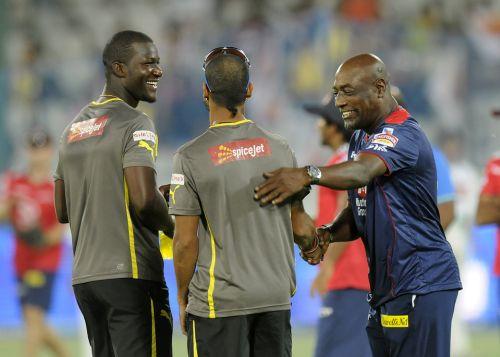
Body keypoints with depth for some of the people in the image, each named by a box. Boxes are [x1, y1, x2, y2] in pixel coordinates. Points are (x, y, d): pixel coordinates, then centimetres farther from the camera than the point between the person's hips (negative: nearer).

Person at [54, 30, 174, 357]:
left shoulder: (73, 129, 17)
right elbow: (145, 200, -21)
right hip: (130, 275, -8)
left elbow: (63, 211, 20)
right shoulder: (136, 125, -9)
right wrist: (171, 227, -1)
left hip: (84, 277, 8)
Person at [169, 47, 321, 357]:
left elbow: (185, 241, -8)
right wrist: (313, 248, 32)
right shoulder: (279, 148, 2)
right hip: (276, 297, 4)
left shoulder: (191, 157, -9)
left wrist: (183, 297, 5)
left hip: (219, 304, -4)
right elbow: (301, 227, 10)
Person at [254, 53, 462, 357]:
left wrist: (308, 175, -53)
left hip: (422, 285, -10)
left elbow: (363, 171, -37)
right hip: (385, 287, 10)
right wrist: (328, 234, -2)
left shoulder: (403, 134, -16)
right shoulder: (361, 139, 17)